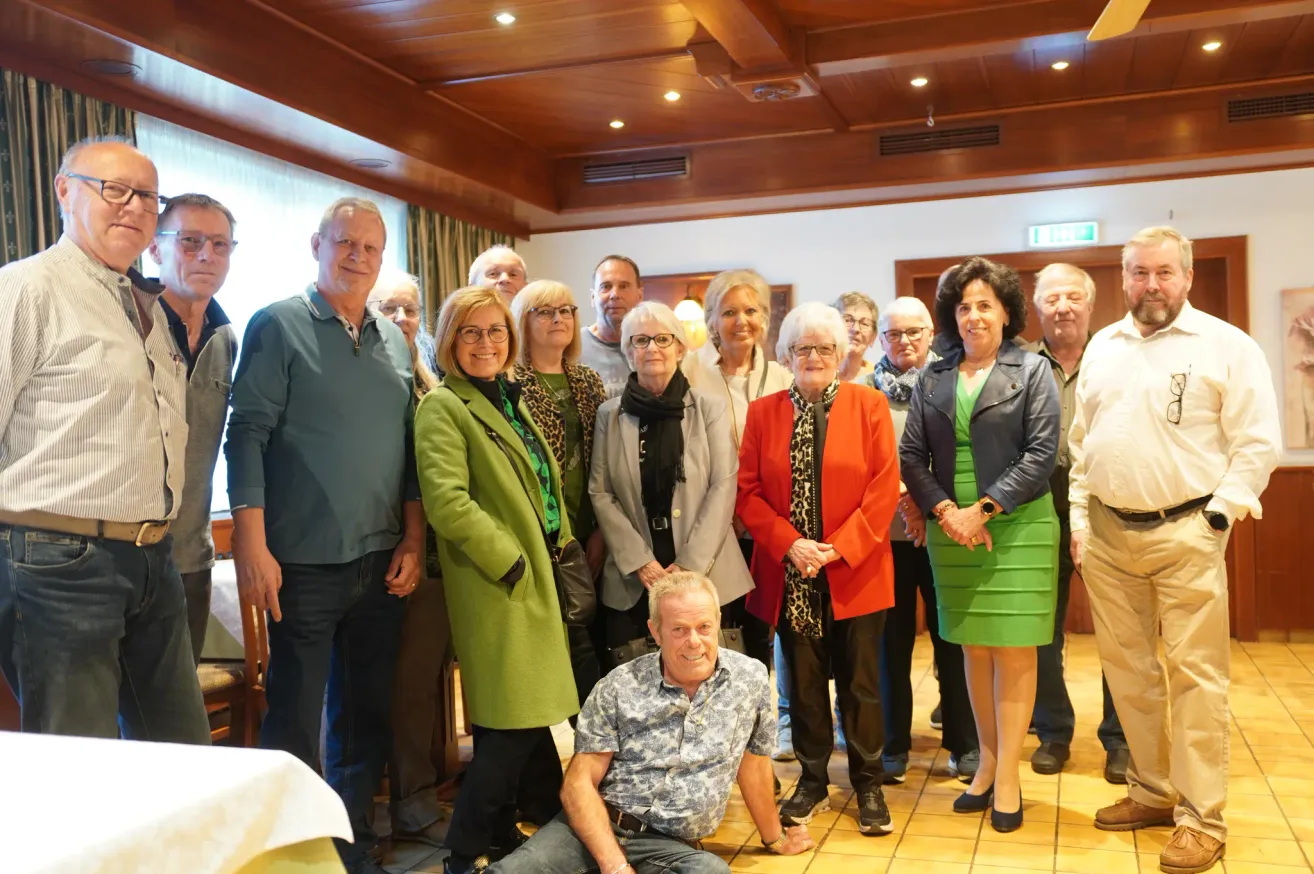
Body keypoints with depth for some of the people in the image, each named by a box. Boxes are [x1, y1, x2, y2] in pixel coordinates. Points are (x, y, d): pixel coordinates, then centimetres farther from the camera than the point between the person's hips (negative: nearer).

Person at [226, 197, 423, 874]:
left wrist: (412, 541, 7)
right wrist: (252, 547, -15)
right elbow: (248, 437, -9)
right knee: (294, 723, 3)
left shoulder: (394, 342, 13)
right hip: (305, 566, -5)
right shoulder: (278, 326, -3)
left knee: (366, 717, 14)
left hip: (382, 565, 5)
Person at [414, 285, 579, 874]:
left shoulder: (510, 399, 17)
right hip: (497, 583, -8)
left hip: (535, 577, 9)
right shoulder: (443, 407, -10)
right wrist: (509, 562, -19)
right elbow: (447, 500, -22)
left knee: (516, 722, 15)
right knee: (516, 723, -8)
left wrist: (558, 545, 11)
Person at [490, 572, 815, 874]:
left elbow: (753, 763, 15)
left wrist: (774, 838, 26)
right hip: (598, 827, -2)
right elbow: (580, 783, -5)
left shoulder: (750, 678, 0)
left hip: (672, 846, 2)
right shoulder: (619, 687, -4)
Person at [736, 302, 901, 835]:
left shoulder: (869, 405, 0)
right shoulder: (763, 412, 5)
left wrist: (840, 549, -13)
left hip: (855, 572, -1)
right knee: (804, 681, 10)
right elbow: (748, 491, 2)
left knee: (860, 682, 6)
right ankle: (812, 781, 25)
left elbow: (885, 487, -5)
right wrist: (789, 544, -12)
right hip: (789, 576, 2)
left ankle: (868, 785, 21)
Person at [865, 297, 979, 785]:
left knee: (951, 636, 5)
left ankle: (963, 744, 18)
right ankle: (893, 746, 18)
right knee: (893, 639, 7)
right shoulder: (867, 390, 5)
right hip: (887, 529, 0)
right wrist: (901, 496, -13)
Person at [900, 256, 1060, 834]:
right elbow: (911, 454, 4)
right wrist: (945, 511, -10)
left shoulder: (1031, 371, 0)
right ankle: (987, 761, 21)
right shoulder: (933, 378, 9)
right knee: (973, 648, 10)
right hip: (950, 528, 3)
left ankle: (1008, 774, 9)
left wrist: (983, 509, -14)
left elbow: (1042, 453, -8)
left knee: (1013, 650, 0)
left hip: (1016, 527, -3)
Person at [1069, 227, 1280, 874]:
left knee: (1195, 675, -1)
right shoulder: (1102, 347, 11)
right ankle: (1152, 791, 29)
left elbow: (1256, 443, -6)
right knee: (1127, 668, 13)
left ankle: (1201, 819, 10)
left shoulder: (1227, 346, -4)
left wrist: (1219, 515, -13)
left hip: (1186, 533, -5)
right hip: (1107, 532, 5)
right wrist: (1079, 518, 8)